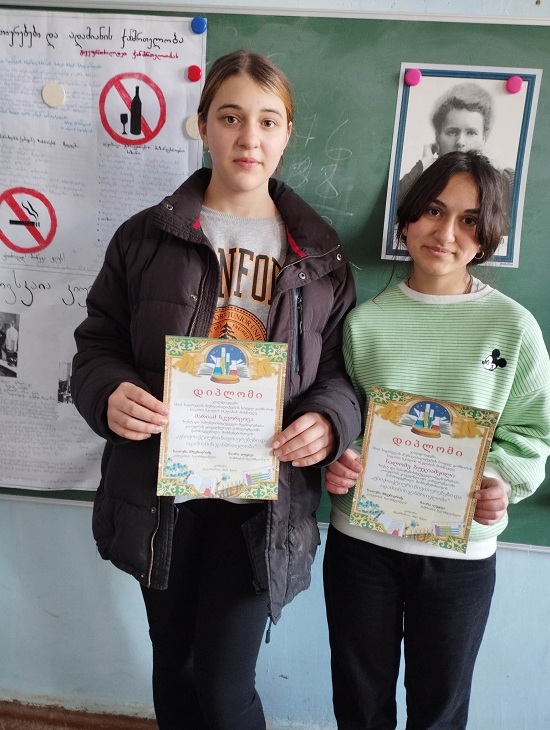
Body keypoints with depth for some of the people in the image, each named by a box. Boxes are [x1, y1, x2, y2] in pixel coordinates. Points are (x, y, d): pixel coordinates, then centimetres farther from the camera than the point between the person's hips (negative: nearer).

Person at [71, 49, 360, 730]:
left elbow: (341, 367, 5)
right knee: (172, 659, 21)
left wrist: (329, 420, -17)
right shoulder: (147, 235, 2)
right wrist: (108, 394, -18)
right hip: (160, 488, 2)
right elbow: (98, 341, 3)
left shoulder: (319, 255, 3)